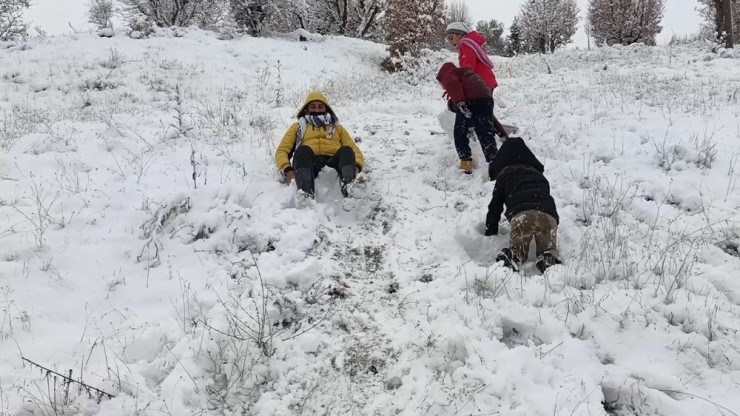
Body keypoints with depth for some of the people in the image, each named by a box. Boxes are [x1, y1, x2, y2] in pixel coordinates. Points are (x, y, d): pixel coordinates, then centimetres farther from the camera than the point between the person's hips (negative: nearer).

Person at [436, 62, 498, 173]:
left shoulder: (448, 74, 15)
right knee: (487, 134, 5)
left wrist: (459, 103, -21)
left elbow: (453, 85, -8)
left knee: (460, 133, 9)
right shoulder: (465, 74, 41)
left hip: (470, 101, -7)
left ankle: (466, 162, 5)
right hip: (486, 98, 7)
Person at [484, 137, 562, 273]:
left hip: (521, 214, -2)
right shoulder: (539, 174, 36)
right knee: (548, 249, 14)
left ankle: (510, 257, -25)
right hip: (548, 214, 3)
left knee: (517, 248, 10)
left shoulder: (504, 175, 24)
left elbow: (495, 208, 23)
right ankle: (550, 260, -21)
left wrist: (490, 234, 32)